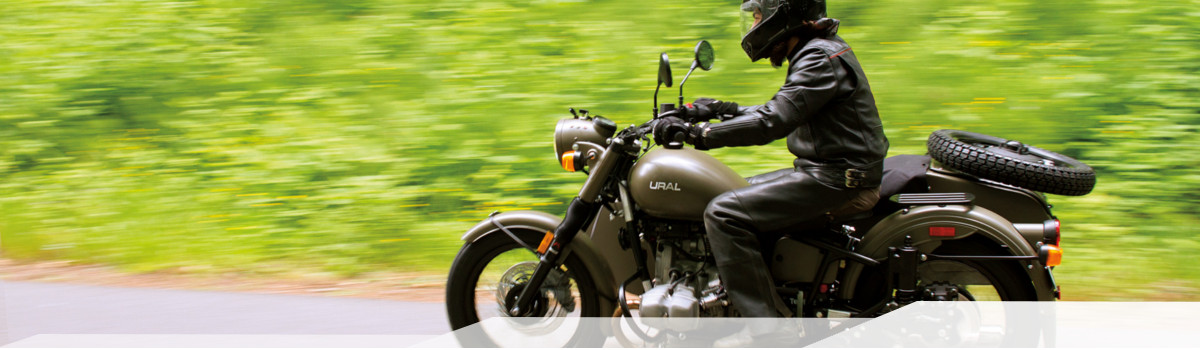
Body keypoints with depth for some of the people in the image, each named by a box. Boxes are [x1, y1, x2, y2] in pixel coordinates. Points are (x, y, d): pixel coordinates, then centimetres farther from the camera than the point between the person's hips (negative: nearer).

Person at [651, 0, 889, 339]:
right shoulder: (819, 51, 16)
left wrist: (696, 132, -27)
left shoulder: (822, 59, -16)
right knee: (743, 192, 22)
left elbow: (772, 123, -27)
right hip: (828, 170, 11)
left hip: (836, 178, -11)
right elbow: (781, 110, 25)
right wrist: (721, 109, 14)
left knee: (724, 213, -18)